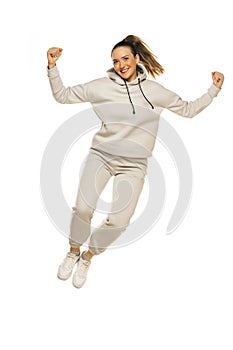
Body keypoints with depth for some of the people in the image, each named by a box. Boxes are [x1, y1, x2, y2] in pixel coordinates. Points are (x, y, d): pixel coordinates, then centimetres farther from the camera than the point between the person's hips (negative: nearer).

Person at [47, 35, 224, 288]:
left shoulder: (154, 91, 4)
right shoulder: (102, 86, 0)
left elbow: (188, 109, 15)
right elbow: (62, 95, 6)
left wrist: (213, 90, 9)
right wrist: (52, 67, -4)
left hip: (134, 164, 1)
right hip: (101, 155, 0)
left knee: (119, 221, -13)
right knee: (83, 209, -18)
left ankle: (87, 257, 17)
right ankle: (73, 253, 14)